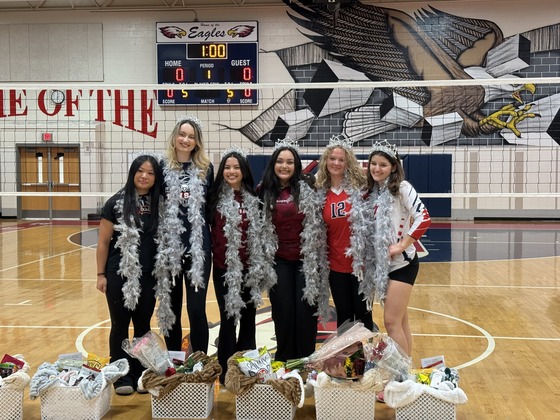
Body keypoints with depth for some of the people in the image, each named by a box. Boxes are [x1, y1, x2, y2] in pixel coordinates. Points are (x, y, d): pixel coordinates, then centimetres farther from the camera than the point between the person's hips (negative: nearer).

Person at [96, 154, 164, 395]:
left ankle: (140, 375, 25)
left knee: (143, 326, 12)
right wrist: (101, 274, -5)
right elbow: (103, 242, -3)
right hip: (119, 274, -3)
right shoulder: (117, 203, -5)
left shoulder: (158, 204, 4)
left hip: (148, 276, 3)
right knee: (120, 325, 6)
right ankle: (121, 377, 18)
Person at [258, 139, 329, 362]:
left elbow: (319, 225, -1)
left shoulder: (308, 188, -3)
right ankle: (283, 362, 22)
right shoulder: (265, 191, 4)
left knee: (305, 312, 3)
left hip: (307, 259, -2)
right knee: (283, 313, 6)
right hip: (279, 261, 2)